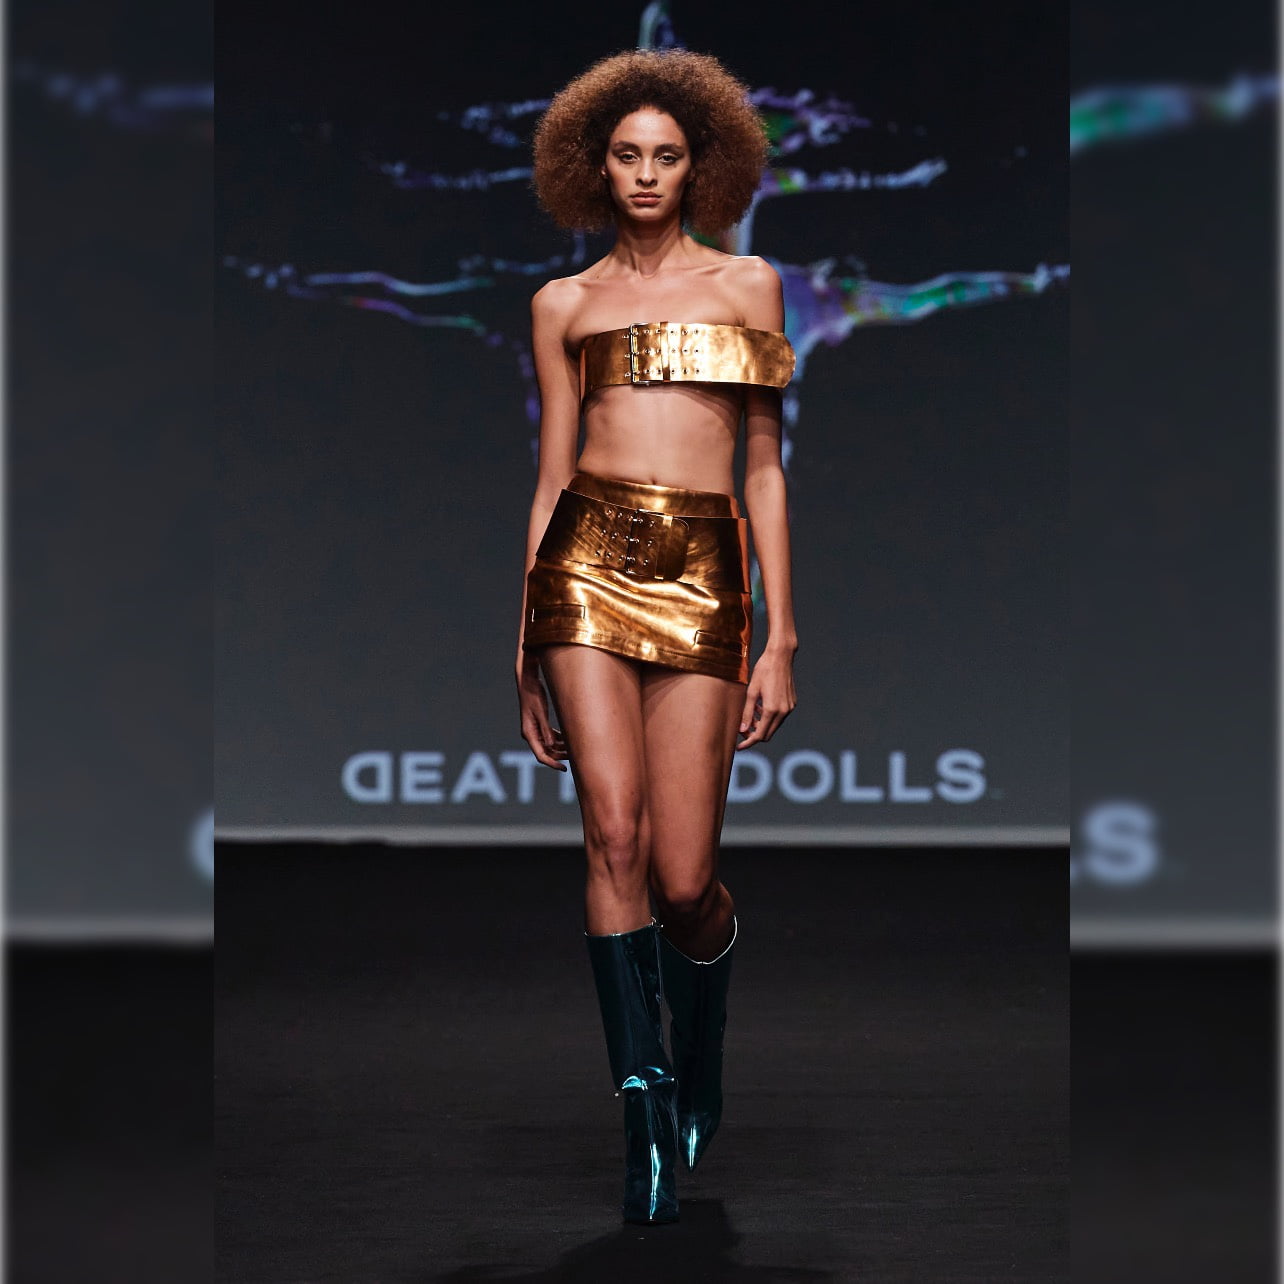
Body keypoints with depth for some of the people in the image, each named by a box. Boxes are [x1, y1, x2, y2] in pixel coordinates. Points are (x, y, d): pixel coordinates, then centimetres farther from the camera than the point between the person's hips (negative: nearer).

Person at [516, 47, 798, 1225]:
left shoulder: (747, 285, 13)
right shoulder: (565, 304, 14)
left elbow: (764, 470, 11)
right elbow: (551, 474, 14)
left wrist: (780, 640, 3)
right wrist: (527, 654, 11)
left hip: (704, 574, 0)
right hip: (587, 563, 1)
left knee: (684, 881, -4)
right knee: (615, 832, -15)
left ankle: (699, 1073, 26)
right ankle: (646, 1111, -9)